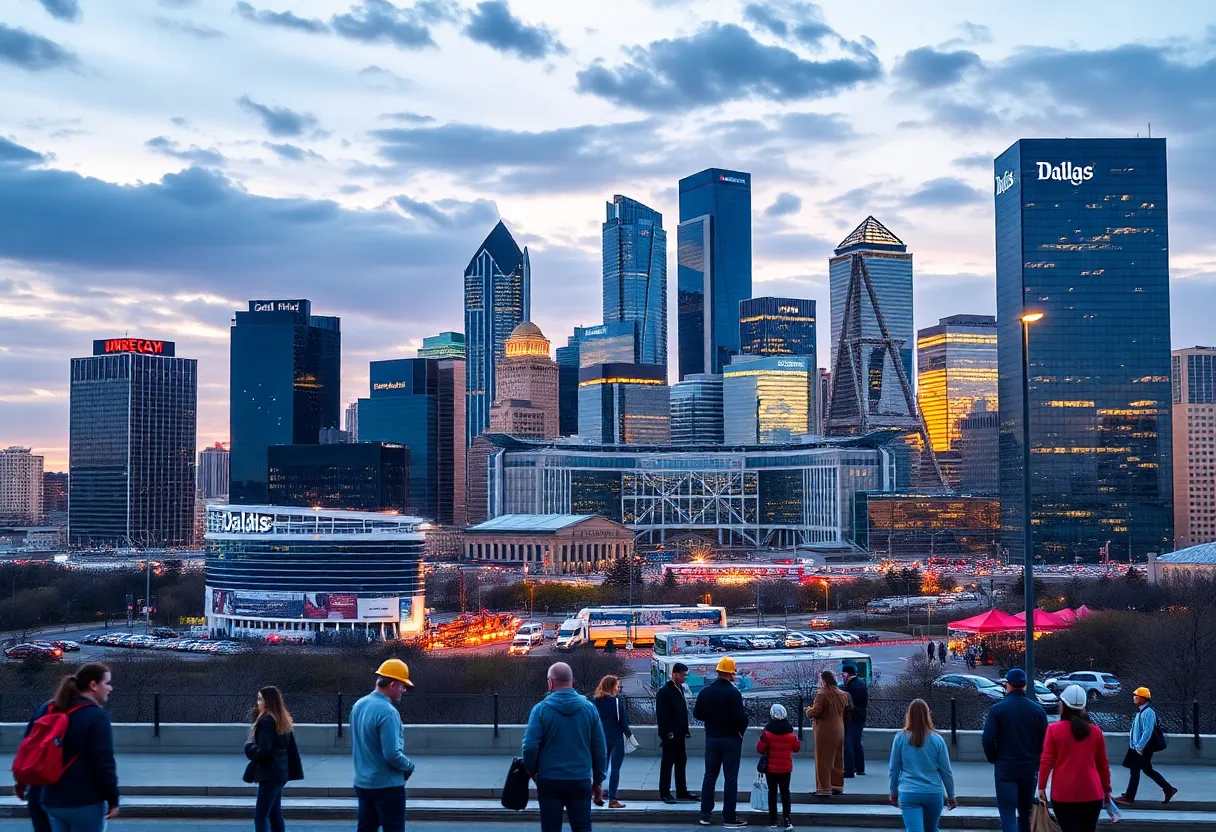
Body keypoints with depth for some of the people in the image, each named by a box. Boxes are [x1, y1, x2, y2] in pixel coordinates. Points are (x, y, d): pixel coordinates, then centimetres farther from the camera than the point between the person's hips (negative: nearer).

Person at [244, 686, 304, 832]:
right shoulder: (282, 719, 13)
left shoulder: (266, 721, -16)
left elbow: (263, 751, -21)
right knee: (275, 814, 15)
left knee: (260, 815, -9)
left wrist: (249, 747, -4)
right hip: (280, 772, 10)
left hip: (269, 773, -10)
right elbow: (290, 748, 15)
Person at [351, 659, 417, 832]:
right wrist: (409, 766, -7)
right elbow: (393, 755, -24)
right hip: (387, 785, -8)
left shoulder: (358, 706, 6)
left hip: (362, 783, 8)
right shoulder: (387, 712, -22)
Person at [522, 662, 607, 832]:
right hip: (581, 781, 2)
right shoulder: (589, 708, 1)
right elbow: (600, 749, 3)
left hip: (550, 781, -2)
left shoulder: (541, 709, -7)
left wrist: (532, 770, 7)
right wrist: (598, 781, 13)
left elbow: (530, 747, -12)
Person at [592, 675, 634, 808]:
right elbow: (622, 720, -11)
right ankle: (612, 800, -1)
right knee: (615, 768, -1)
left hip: (602, 738, 5)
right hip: (616, 738, -5)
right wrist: (629, 733, 4)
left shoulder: (597, 701, 3)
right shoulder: (617, 700, -12)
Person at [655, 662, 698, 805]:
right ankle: (665, 794, 7)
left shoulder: (679, 688, 12)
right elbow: (661, 715, -17)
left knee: (681, 762, 13)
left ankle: (682, 791, 21)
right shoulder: (664, 691, -14)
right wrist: (667, 733, -19)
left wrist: (685, 729, 13)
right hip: (670, 734, -8)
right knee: (667, 763, 0)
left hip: (679, 734, 8)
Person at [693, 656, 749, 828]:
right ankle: (729, 818, 1)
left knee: (710, 776, 13)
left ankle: (705, 814, 17)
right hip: (731, 739, -5)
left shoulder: (705, 691, 0)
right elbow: (741, 718, -21)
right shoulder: (733, 693, -17)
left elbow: (697, 714, 6)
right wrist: (741, 730, -2)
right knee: (730, 778, 0)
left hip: (712, 738, 5)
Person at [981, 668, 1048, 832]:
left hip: (1005, 768, -4)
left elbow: (988, 740, -11)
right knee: (1026, 812, 18)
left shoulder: (997, 709, -9)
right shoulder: (1038, 710, 0)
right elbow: (1044, 740, 2)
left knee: (1008, 813, -4)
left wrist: (993, 759, 6)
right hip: (1030, 768, 4)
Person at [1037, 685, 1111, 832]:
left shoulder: (1054, 730, -4)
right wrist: (1107, 789, 19)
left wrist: (1042, 786, 1)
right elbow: (1103, 764, 10)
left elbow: (1046, 761, -6)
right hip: (1092, 793, 3)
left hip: (1063, 794, -3)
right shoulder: (1096, 731, 5)